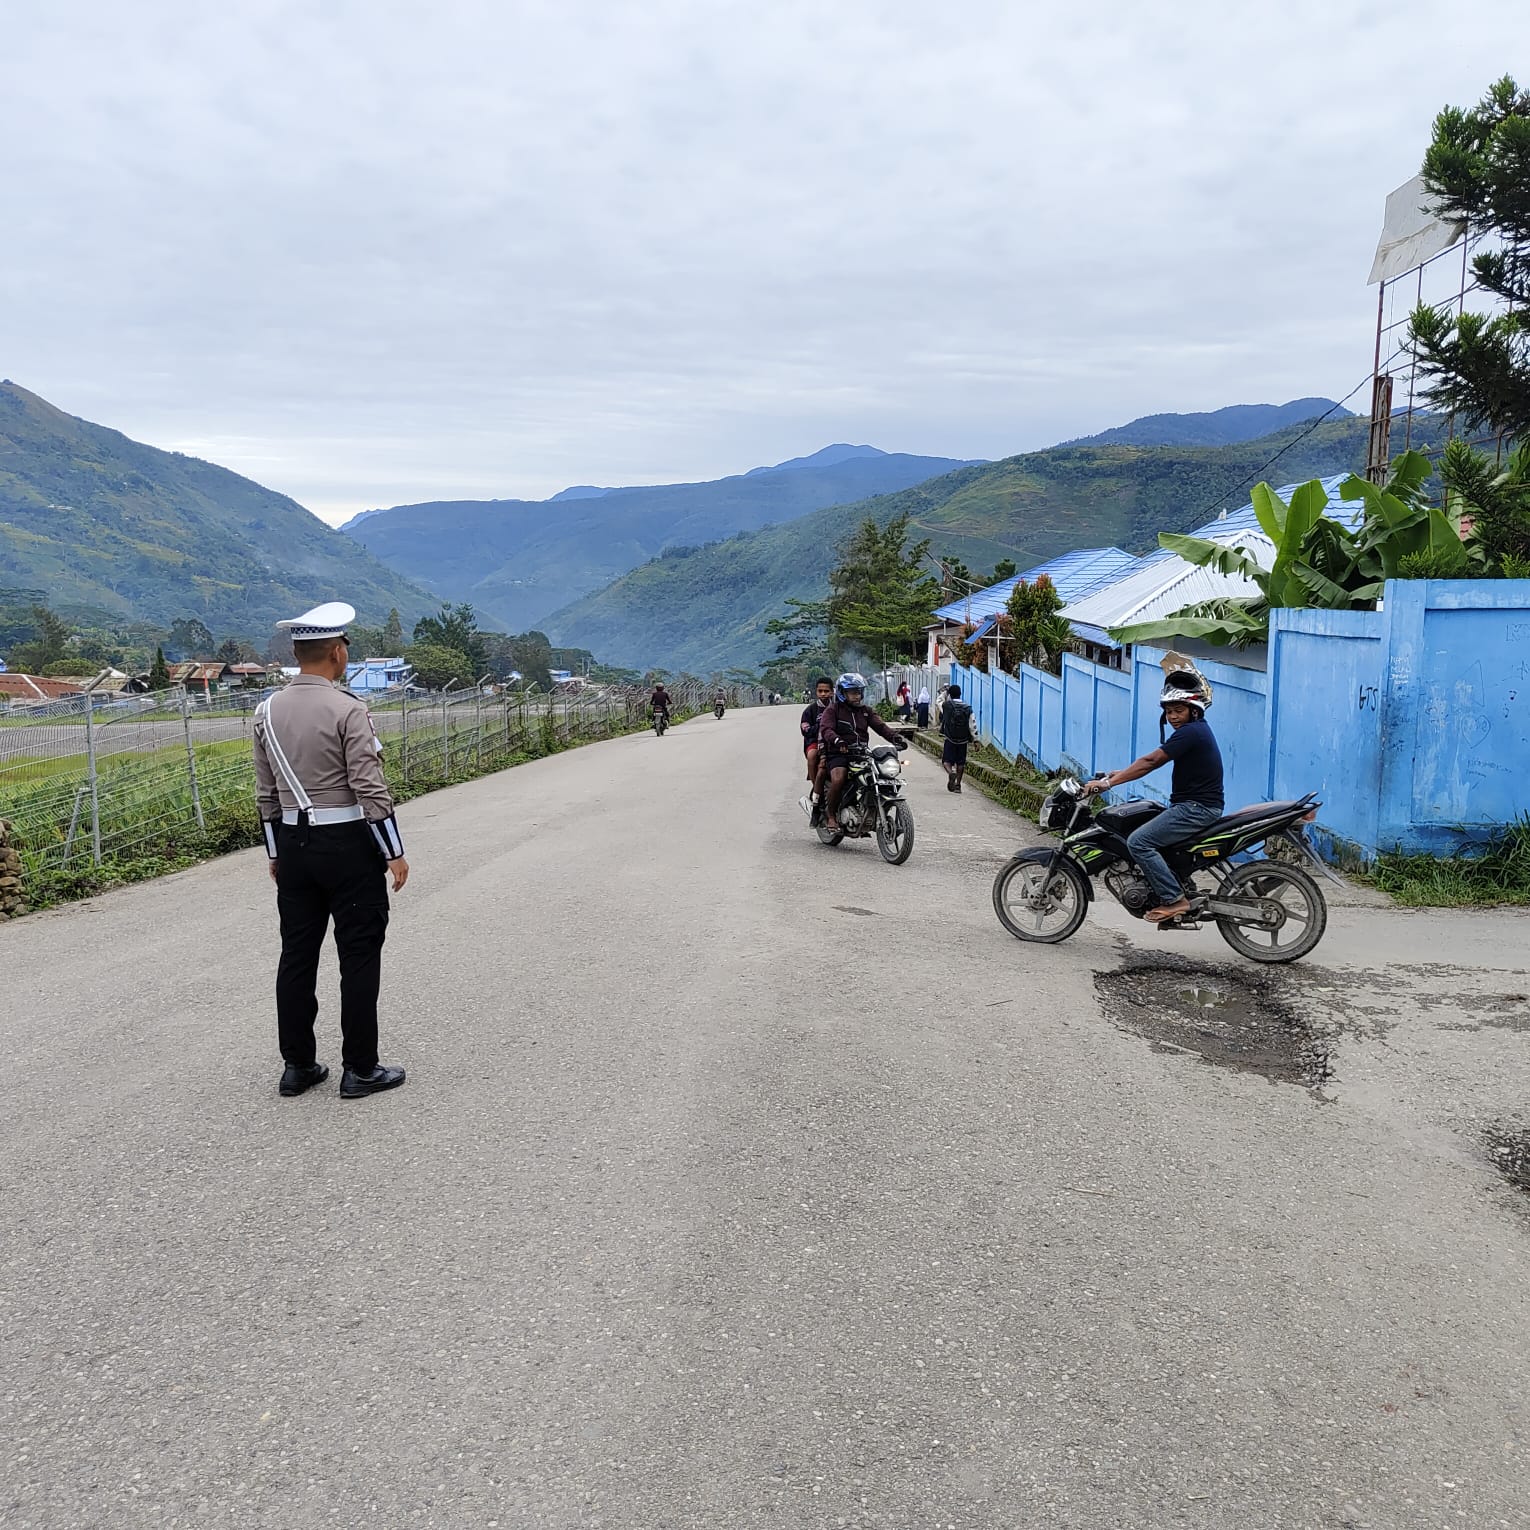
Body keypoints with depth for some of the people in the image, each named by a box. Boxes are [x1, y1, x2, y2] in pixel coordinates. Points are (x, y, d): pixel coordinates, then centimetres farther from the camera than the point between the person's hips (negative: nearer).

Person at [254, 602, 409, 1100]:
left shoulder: (268, 710, 5)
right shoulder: (347, 710, -15)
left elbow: (266, 792, 10)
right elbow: (370, 790, -16)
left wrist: (276, 851, 18)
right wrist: (394, 853, -9)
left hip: (294, 843, 6)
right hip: (349, 844, -6)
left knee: (297, 955, 12)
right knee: (359, 957, 2)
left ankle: (297, 1066, 20)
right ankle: (360, 1070, 8)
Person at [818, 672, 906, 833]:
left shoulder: (865, 711, 19)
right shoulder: (833, 709, 3)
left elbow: (880, 726, 7)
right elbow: (826, 729, -14)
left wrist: (895, 738, -13)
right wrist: (837, 741, -36)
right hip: (838, 754, -5)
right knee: (838, 778, -33)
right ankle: (830, 815, -13)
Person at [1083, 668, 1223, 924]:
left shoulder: (1190, 732, -16)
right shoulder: (1197, 729, 17)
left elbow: (1150, 761, -20)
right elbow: (1154, 761, 20)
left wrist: (1108, 782, -20)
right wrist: (1120, 774, 14)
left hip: (1197, 807, -11)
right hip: (1193, 805, 11)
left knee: (1138, 841, -18)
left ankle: (1175, 900, -17)